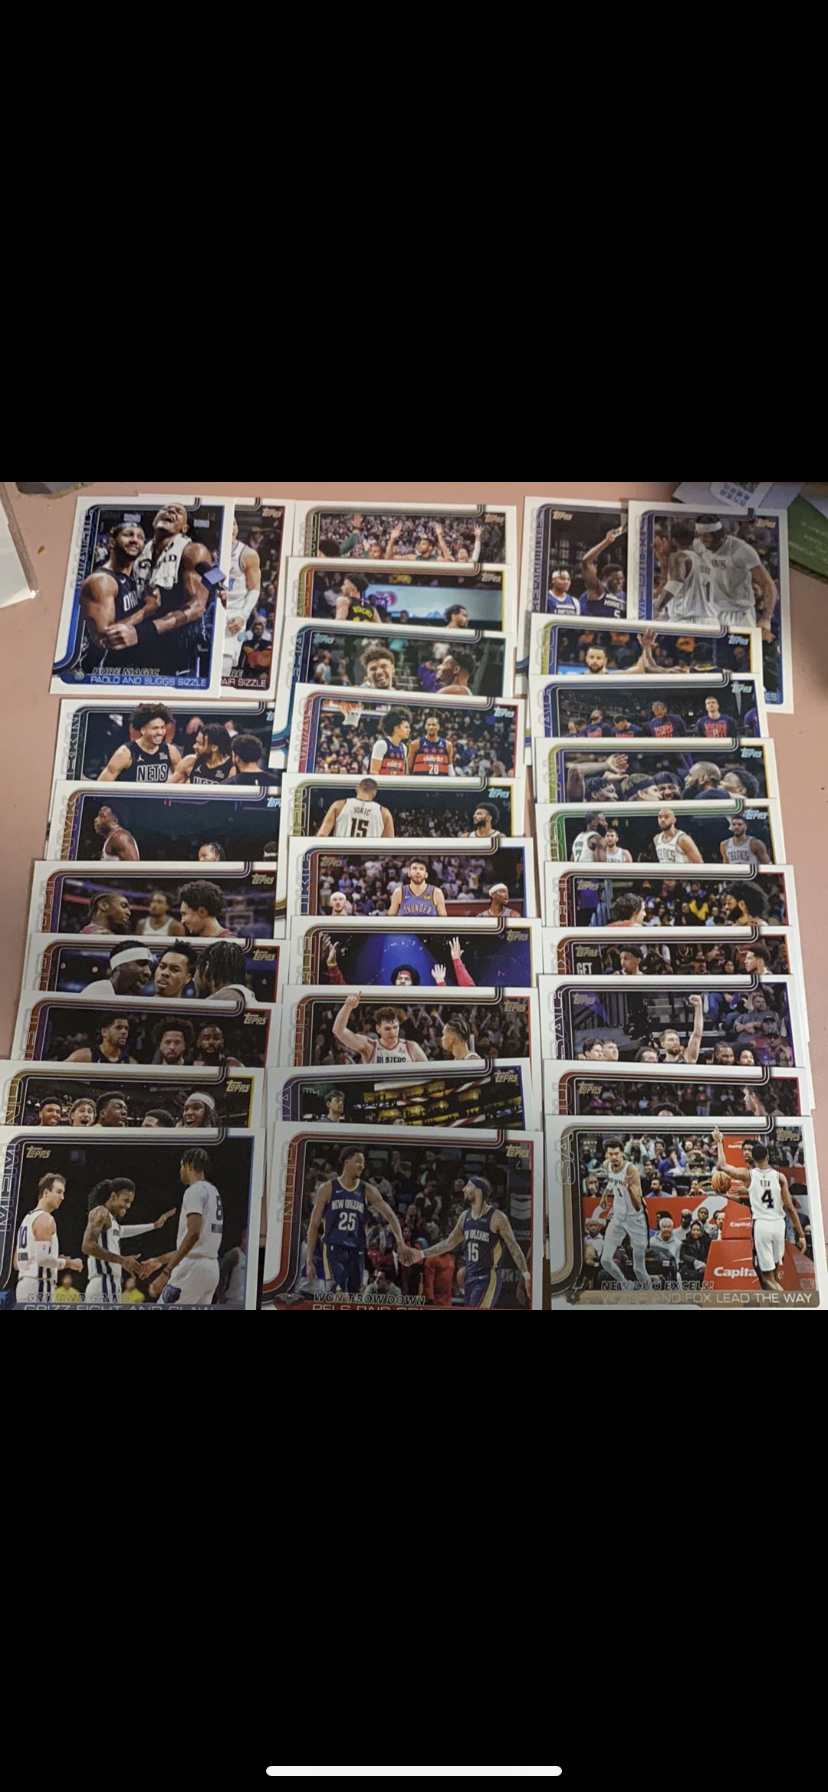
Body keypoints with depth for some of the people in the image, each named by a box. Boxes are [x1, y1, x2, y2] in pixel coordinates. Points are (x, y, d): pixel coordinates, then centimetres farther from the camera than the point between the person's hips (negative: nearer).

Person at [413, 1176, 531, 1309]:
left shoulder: (497, 1217, -13)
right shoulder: (465, 1216, 7)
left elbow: (513, 1246, -10)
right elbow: (450, 1242, 16)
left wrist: (526, 1274, -14)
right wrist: (422, 1254, 13)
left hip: (489, 1277, -7)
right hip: (470, 1276, 7)